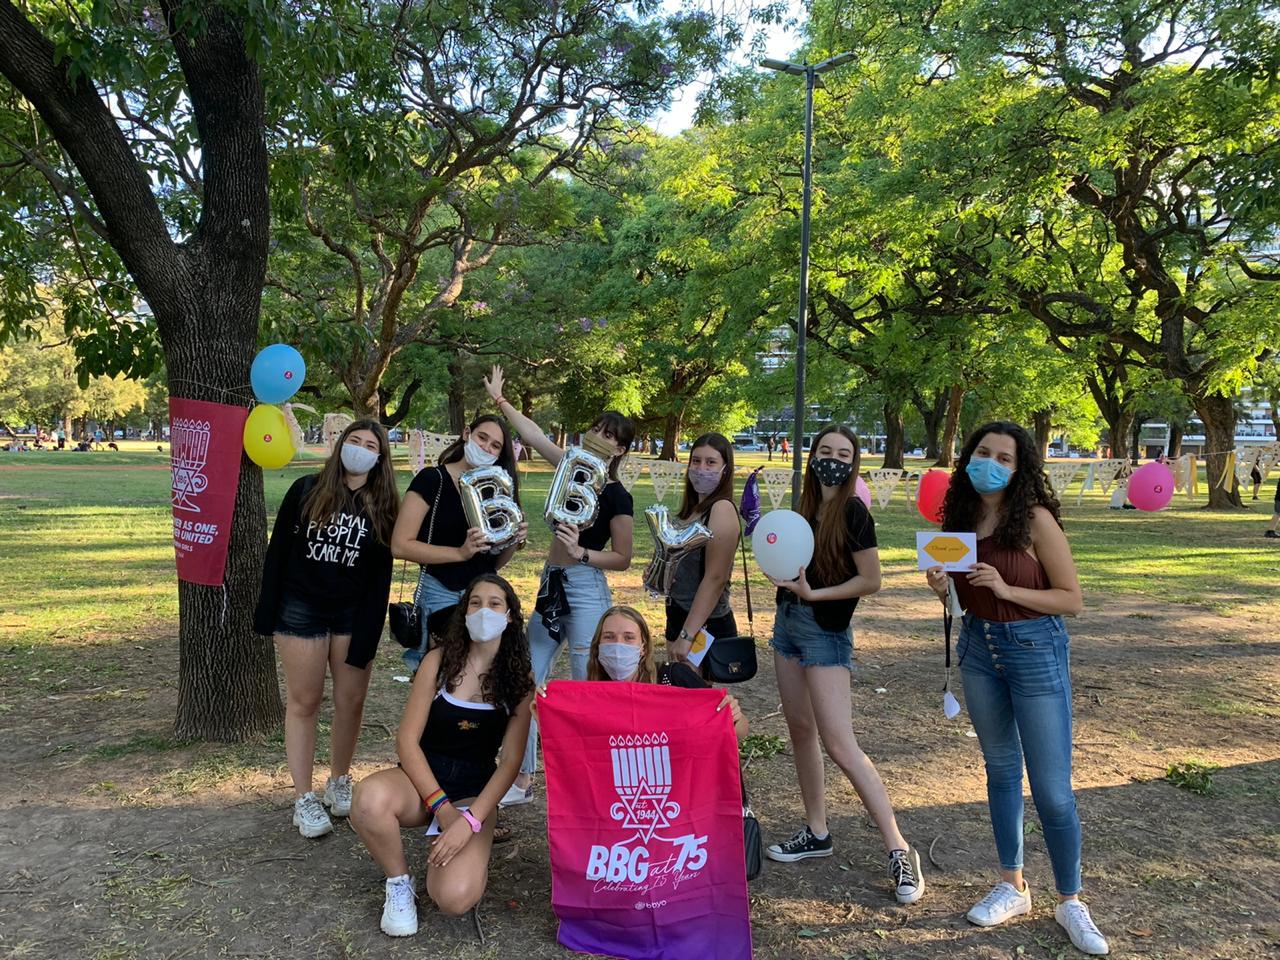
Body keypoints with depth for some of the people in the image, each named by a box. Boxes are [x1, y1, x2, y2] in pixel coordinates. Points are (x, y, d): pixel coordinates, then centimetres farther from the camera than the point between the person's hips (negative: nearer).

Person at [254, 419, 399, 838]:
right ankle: (304, 798, 13)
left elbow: (380, 576, 0)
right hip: (301, 610, -1)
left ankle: (339, 781, 27)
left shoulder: (383, 507, 0)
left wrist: (367, 636, -6)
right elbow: (278, 550, 1)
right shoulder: (306, 490, -2)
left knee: (351, 703, 6)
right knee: (303, 702, 3)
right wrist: (266, 610, -3)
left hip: (353, 615, 2)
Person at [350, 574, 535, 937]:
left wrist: (470, 820, -20)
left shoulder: (519, 679, -4)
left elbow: (510, 761, -7)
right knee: (370, 798, -36)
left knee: (455, 898, -27)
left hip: (476, 790, 0)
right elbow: (407, 740, -8)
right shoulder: (439, 661, -5)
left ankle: (470, 844, 9)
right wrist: (441, 805, -18)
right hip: (423, 777, 1)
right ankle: (399, 882, -7)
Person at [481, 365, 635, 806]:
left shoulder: (617, 497, -11)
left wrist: (580, 553, -21)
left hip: (586, 592, -7)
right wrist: (499, 399, 14)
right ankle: (522, 780, 19)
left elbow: (622, 559, -8)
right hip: (552, 587, 8)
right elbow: (533, 436, 13)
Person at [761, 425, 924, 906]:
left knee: (838, 744, -11)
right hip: (788, 622, 8)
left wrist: (813, 594, -19)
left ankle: (899, 849, -2)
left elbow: (870, 580, -15)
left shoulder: (853, 511, -13)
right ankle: (816, 833, 25)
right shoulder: (806, 506, 8)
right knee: (800, 731, 12)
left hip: (826, 632, -8)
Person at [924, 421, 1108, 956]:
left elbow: (1072, 599, -12)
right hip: (979, 648, 5)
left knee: (1052, 788, 0)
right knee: (1000, 770, 16)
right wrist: (942, 589, -10)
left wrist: (1007, 589, -24)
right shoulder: (962, 519, 1)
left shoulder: (1036, 519, -15)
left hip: (1035, 651, -5)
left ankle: (1069, 902, 21)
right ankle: (1012, 886, 30)